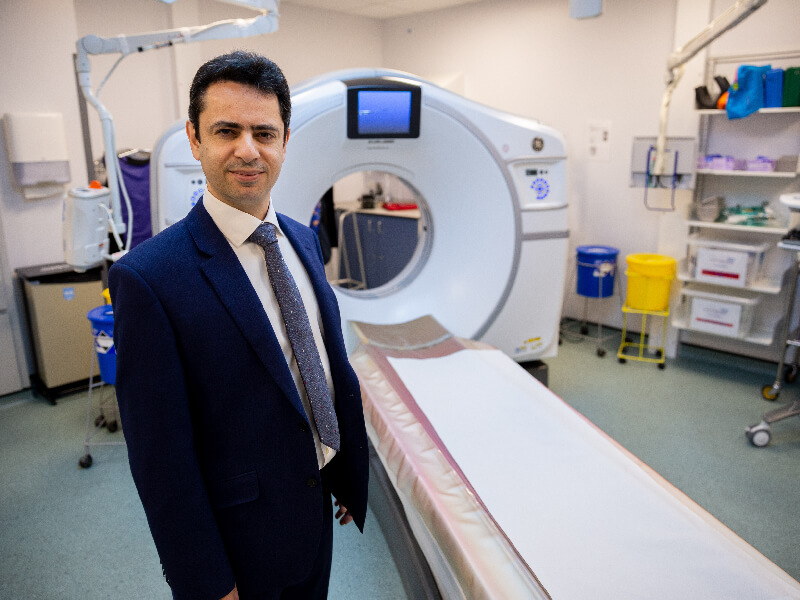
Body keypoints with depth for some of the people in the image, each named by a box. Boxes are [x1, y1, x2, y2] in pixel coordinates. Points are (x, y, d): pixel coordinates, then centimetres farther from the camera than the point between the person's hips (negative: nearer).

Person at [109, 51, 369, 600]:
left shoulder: (305, 240, -1)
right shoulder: (148, 277, -23)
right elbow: (161, 456, -19)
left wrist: (351, 473, 10)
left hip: (317, 512, 6)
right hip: (240, 541, -6)